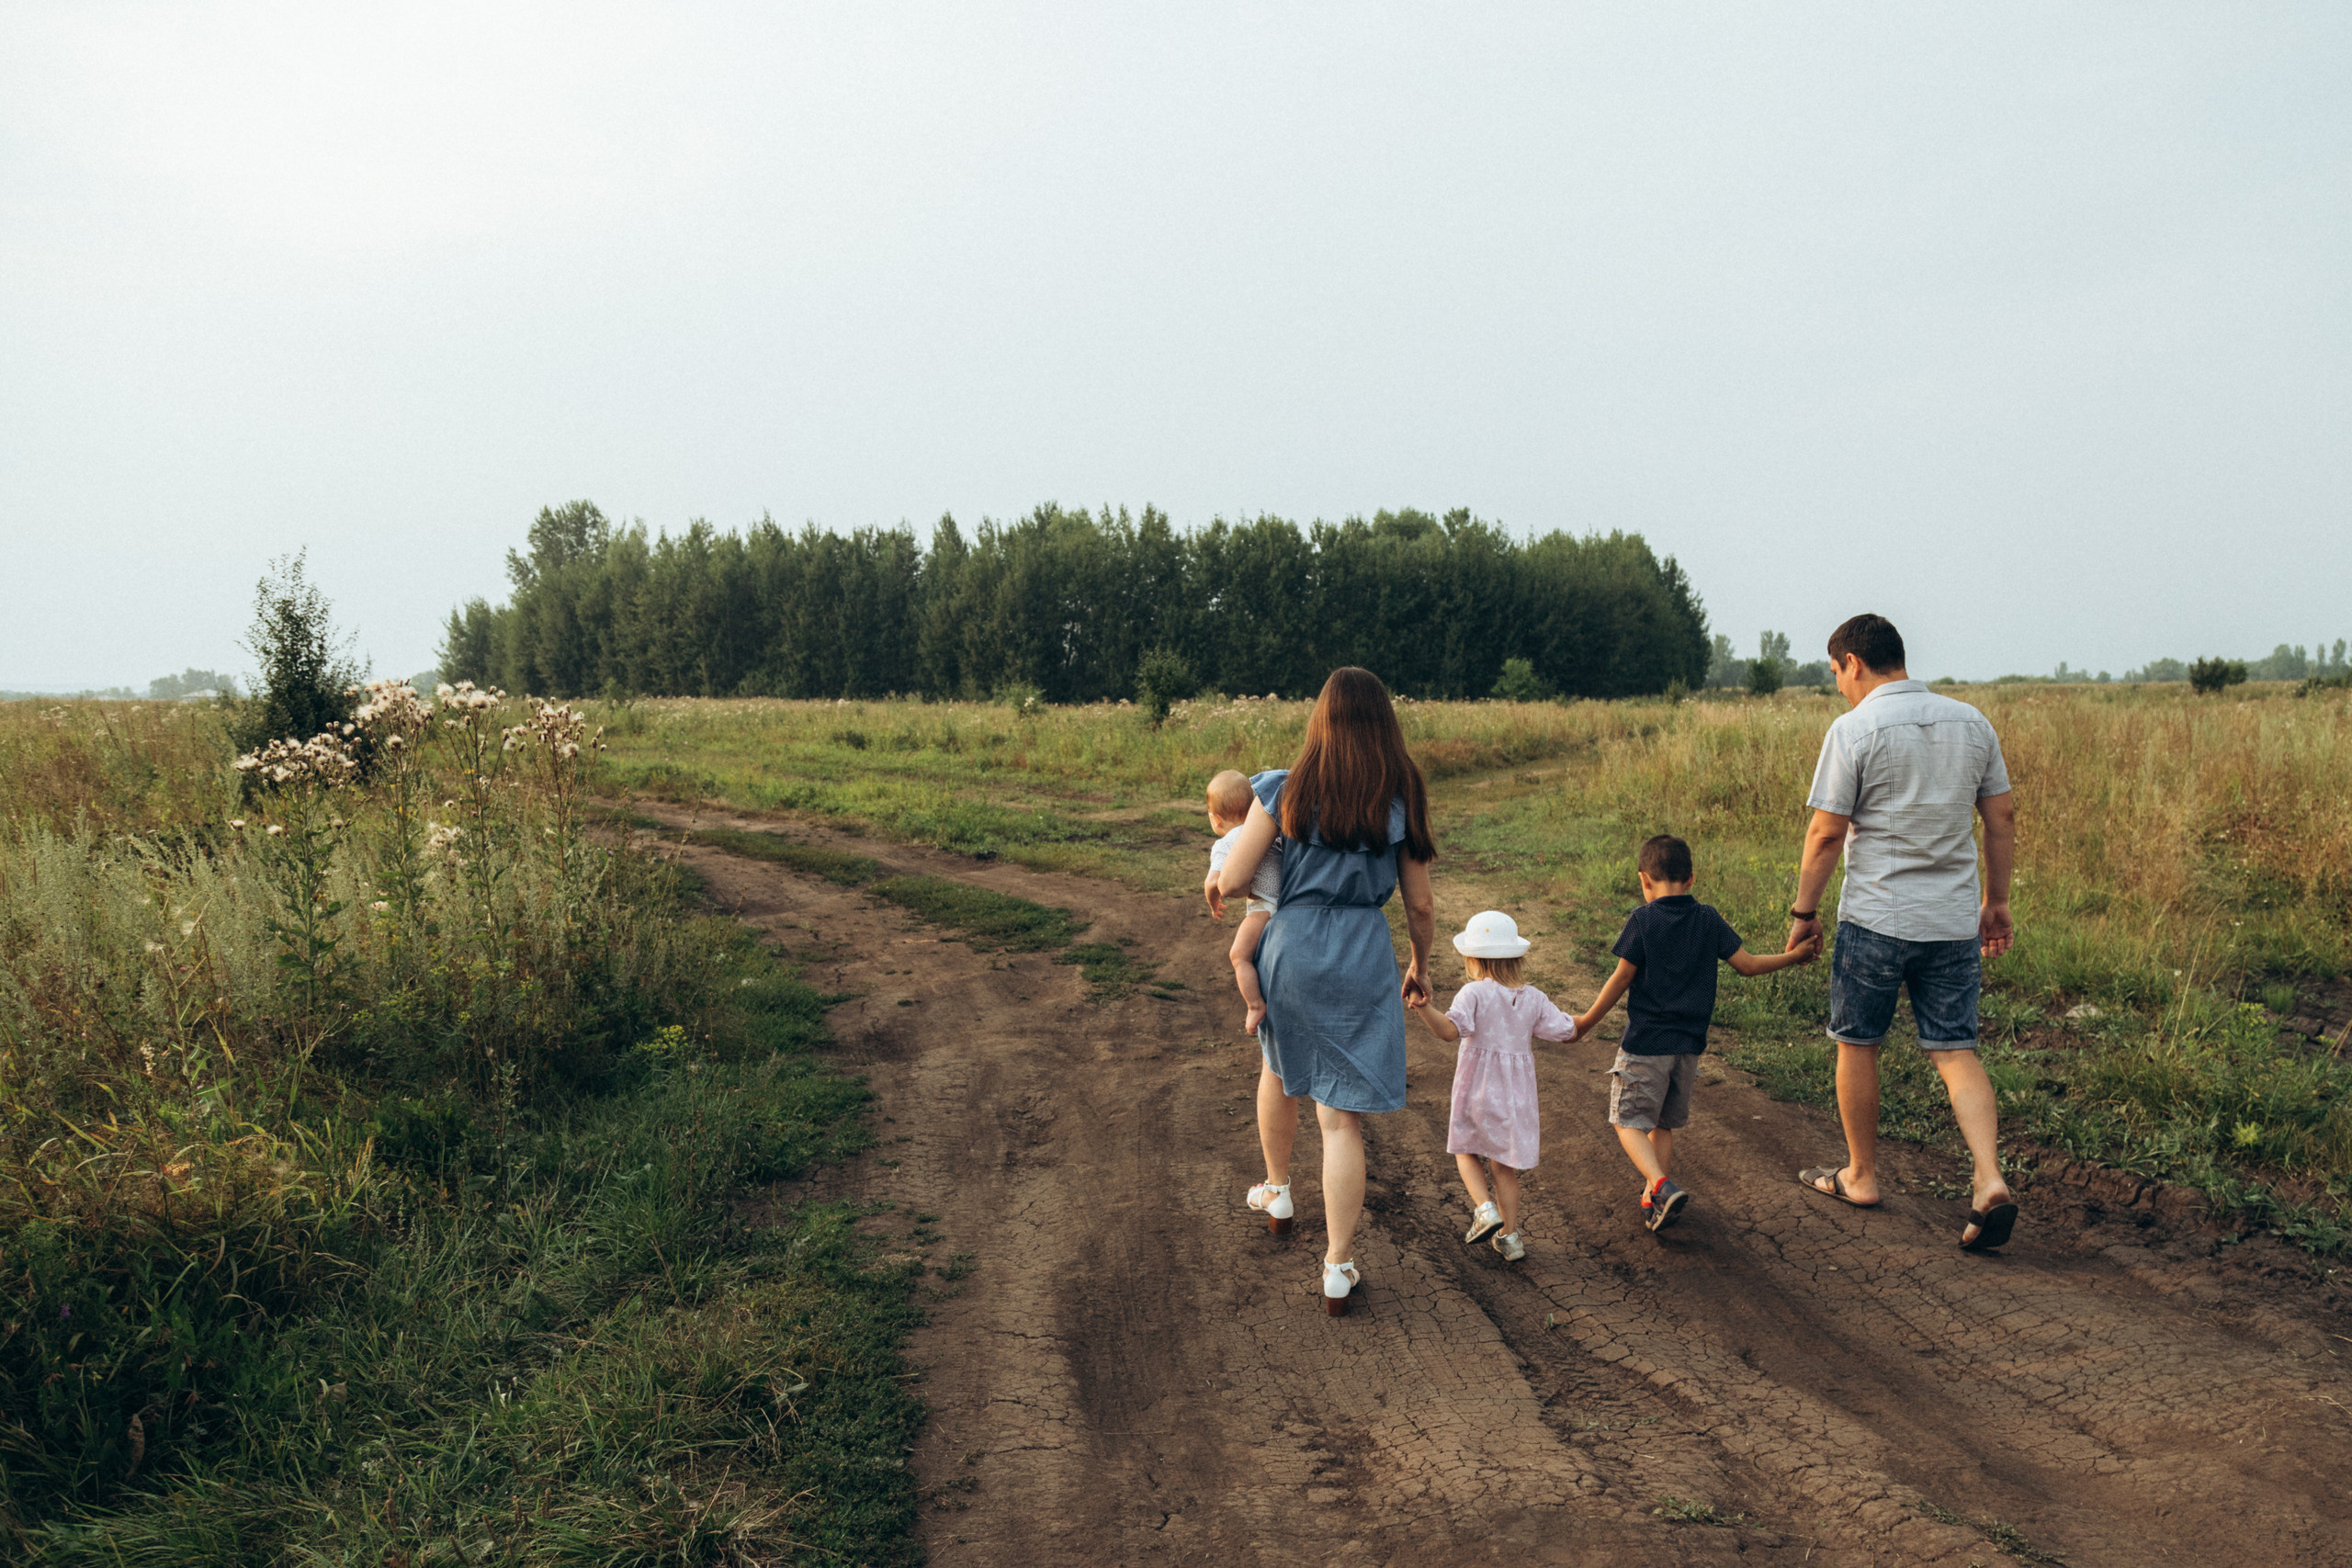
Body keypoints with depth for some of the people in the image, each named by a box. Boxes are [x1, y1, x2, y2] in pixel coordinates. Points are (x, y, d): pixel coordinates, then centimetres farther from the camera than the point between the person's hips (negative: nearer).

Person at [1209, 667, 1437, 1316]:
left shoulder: (1286, 790, -6)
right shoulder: (1402, 801, -2)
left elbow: (1233, 879, -6)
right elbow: (1421, 905, 3)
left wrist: (1215, 890, 18)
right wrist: (1420, 967, 19)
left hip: (1292, 947, 1)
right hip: (1364, 959, -1)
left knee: (1280, 1067, 29)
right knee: (1343, 1117, 4)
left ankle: (1276, 1191, 49)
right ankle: (1338, 1268, 8)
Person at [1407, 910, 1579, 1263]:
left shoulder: (1474, 994, -15)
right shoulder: (1534, 999, -2)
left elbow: (1450, 1029, -30)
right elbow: (1568, 1032, 2)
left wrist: (1425, 1008, -41)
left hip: (1477, 1090, -3)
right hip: (1516, 1095, 3)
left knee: (1465, 1151, 18)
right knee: (1506, 1166, 14)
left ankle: (1485, 1208, -3)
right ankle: (1510, 1236, 17)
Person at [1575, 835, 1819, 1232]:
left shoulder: (1643, 921, -10)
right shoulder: (1709, 920, 2)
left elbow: (1622, 978, -7)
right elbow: (1747, 964, 5)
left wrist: (1588, 1021, 3)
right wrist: (1792, 957, 21)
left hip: (1644, 1043, -5)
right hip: (1689, 1045, 5)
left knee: (1629, 1122, 2)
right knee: (1664, 1124, 18)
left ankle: (1661, 1186, -19)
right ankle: (1654, 1199, 18)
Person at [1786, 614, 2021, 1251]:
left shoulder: (1853, 730, -11)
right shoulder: (1970, 722, 6)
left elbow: (1826, 834, -12)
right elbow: (2002, 818, 10)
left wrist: (1803, 911, -2)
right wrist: (1996, 900, 18)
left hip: (1876, 918, -5)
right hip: (1955, 922, 5)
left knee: (1857, 1043, 12)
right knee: (1956, 1051, 8)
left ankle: (1860, 1176, 24)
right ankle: (1990, 1182, -8)